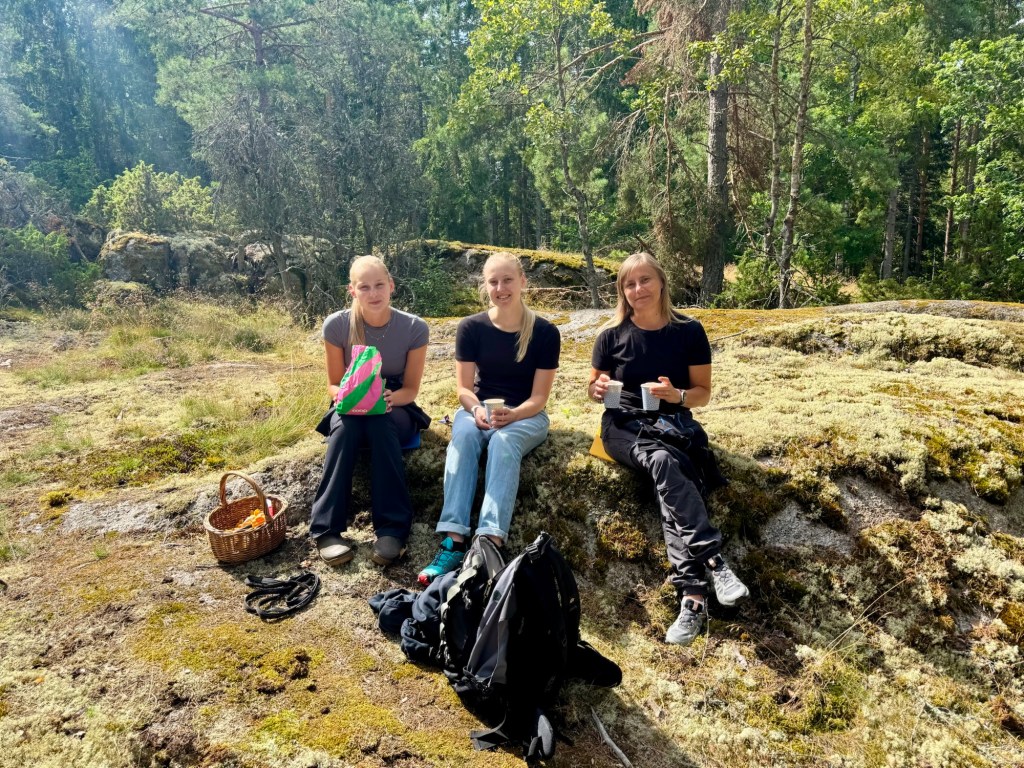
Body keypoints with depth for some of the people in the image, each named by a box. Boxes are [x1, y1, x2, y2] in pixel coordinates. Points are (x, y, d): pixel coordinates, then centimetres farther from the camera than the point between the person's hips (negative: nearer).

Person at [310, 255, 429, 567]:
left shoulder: (415, 327, -15)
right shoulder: (336, 325, -13)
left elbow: (410, 389, -8)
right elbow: (334, 384, -5)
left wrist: (387, 398, -31)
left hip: (397, 412, 0)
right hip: (351, 411, 1)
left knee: (380, 421, -36)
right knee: (345, 424, -35)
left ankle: (391, 529, -35)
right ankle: (327, 529, -33)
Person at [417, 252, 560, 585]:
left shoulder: (545, 332, -7)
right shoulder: (471, 327, -3)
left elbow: (538, 398, -8)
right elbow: (464, 387, -1)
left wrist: (511, 414, -28)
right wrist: (477, 409, -23)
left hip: (526, 416, -1)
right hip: (478, 409, 2)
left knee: (504, 442, -36)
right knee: (463, 436, -34)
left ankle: (490, 543, -47)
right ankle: (453, 541, -43)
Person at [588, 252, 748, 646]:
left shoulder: (689, 331, 1)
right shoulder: (611, 335, 1)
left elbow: (703, 392, 5)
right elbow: (594, 389, 11)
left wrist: (677, 395, -17)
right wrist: (597, 388, -13)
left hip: (673, 423, 1)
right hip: (624, 424, 0)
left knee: (668, 471, -34)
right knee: (665, 463, -36)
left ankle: (692, 594, -37)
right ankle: (714, 562, -38)